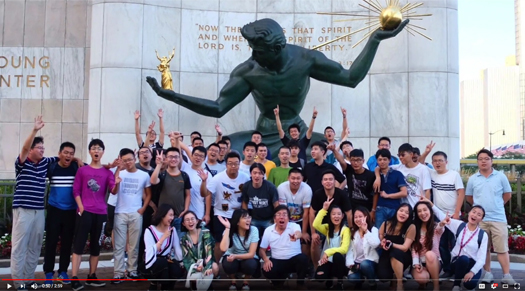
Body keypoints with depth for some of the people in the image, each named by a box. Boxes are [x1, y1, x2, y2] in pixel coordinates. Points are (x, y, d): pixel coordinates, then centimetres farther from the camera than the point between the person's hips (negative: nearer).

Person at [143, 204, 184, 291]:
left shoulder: (172, 230, 1)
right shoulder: (150, 230, -13)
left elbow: (177, 247, -2)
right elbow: (152, 252, -23)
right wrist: (164, 237, -22)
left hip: (167, 261, 4)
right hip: (152, 263, -4)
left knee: (177, 271, -25)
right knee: (163, 262, -35)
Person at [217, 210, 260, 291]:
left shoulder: (253, 230, -21)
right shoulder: (231, 231, -20)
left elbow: (251, 254, -22)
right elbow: (223, 249, -37)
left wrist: (235, 256, -37)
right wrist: (227, 228, -37)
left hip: (247, 258, 0)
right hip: (232, 257, 0)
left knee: (250, 264, -34)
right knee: (227, 264, -33)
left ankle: (246, 282, 0)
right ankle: (233, 282, 1)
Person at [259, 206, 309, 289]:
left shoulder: (294, 226, -8)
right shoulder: (268, 230, -1)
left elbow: (298, 233, -34)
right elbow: (262, 249, 4)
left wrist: (296, 236, -60)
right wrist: (266, 260, -17)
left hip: (294, 260, -1)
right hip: (277, 261, 1)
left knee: (303, 258, -33)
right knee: (266, 271, -29)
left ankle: (300, 283, -5)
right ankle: (278, 281, 10)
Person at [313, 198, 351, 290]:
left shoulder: (345, 229, -6)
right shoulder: (328, 228, 6)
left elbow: (344, 249, -17)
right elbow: (316, 225, -16)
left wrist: (328, 252, -28)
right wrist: (324, 209, -17)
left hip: (340, 263, -2)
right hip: (328, 261, 2)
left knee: (337, 255, -37)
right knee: (319, 276, -29)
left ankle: (339, 283, -13)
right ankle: (329, 279, 10)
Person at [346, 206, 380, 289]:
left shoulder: (373, 230, -3)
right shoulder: (353, 232, 10)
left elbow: (375, 244, -23)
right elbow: (350, 249, 3)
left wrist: (366, 231, -19)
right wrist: (350, 264, -11)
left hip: (370, 262, -2)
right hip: (356, 263, 2)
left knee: (364, 264, -38)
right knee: (352, 278, -29)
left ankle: (373, 284, -10)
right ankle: (360, 280, 8)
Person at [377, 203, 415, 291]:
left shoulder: (411, 227, -13)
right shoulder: (386, 224, -4)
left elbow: (405, 248, -15)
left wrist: (390, 244, -28)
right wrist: (382, 243, -23)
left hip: (403, 257, -1)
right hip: (386, 256, 2)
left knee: (395, 252, -38)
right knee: (382, 277, -28)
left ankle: (400, 284, -17)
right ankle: (393, 278, 13)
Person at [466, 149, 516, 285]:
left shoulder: (500, 176, -1)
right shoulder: (472, 179, 3)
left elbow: (507, 194, 8)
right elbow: (469, 197, 13)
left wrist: (497, 205, 8)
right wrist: (480, 206, 9)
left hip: (498, 218, -1)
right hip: (480, 219, 2)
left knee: (502, 248, -1)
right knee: (484, 248, 8)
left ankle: (507, 275, 3)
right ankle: (488, 273, 17)